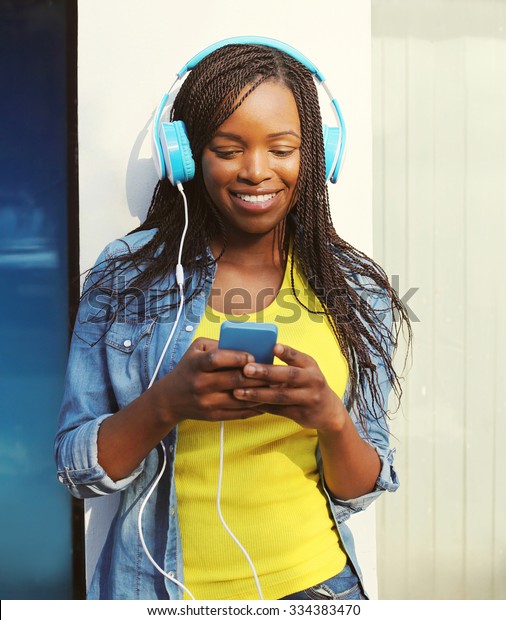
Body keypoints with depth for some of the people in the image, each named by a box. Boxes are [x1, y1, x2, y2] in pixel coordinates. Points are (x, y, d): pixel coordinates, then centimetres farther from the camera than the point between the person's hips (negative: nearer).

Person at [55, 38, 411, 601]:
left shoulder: (355, 289, -7)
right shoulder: (127, 274, -10)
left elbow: (363, 491, -4)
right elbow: (76, 468, -8)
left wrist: (330, 418, -24)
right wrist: (167, 403, -26)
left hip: (311, 581, 1)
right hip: (161, 585, 0)